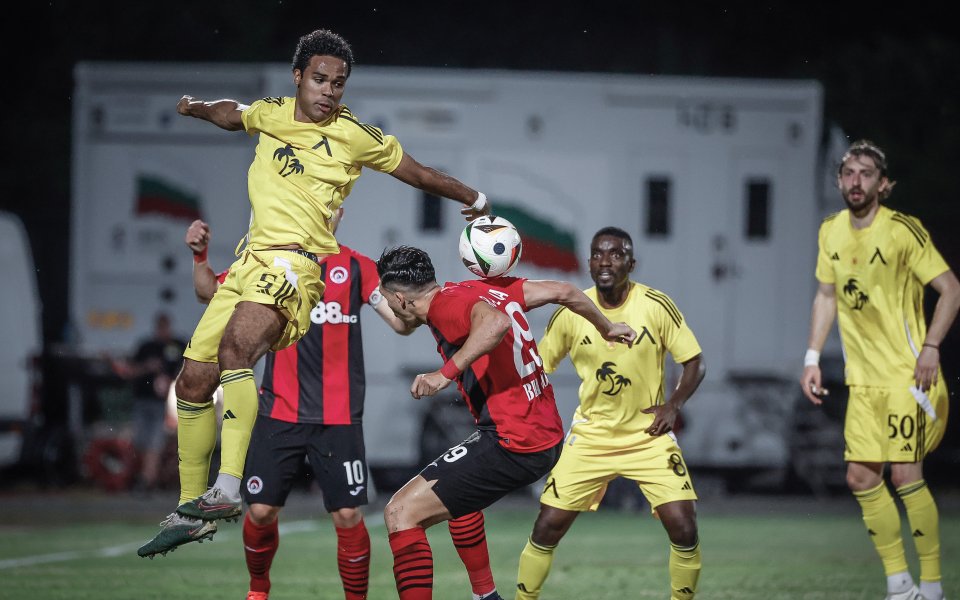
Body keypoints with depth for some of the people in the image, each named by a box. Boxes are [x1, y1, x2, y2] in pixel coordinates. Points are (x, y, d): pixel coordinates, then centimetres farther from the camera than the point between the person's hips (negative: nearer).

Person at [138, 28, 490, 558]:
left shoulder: (356, 136, 0)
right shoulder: (271, 114, 13)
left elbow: (420, 175, 15)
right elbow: (234, 115, 37)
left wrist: (475, 200, 26)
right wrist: (201, 109, 18)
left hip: (296, 261, -6)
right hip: (252, 258, 7)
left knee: (234, 348, -33)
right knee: (193, 381, 3)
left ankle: (227, 490, -41)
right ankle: (191, 509, 16)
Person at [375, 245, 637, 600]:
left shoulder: (446, 304, -12)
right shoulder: (487, 289, 12)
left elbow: (496, 322, -34)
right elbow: (563, 291, 18)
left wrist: (446, 373, -35)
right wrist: (607, 328, 34)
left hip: (512, 445, -10)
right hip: (547, 435, 10)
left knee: (401, 513, -12)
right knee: (457, 492, 35)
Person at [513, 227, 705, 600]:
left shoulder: (656, 306, -11)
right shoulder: (570, 313, -7)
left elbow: (694, 362, -2)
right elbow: (539, 367, 5)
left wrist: (673, 404, -16)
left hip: (649, 435, -1)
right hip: (590, 438, 1)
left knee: (684, 529, -14)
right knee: (547, 527, -4)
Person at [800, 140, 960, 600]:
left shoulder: (903, 230, -12)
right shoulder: (831, 232, 6)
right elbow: (826, 295, 18)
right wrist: (812, 359, 12)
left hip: (907, 372, -6)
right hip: (862, 377, 6)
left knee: (905, 474, -12)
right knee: (861, 478, 0)